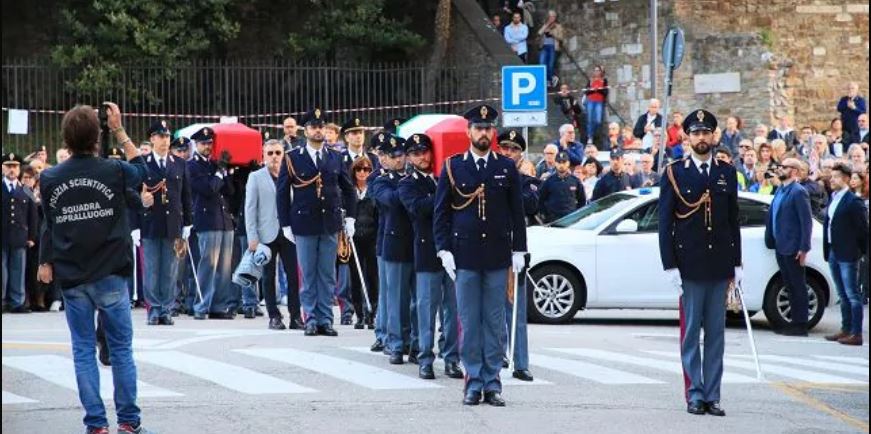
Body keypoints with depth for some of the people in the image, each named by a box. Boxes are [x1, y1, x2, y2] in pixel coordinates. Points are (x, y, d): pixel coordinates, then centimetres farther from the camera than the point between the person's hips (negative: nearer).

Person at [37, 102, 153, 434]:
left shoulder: (50, 179, -4)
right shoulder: (114, 172, -9)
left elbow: (50, 225, 7)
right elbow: (141, 167, 14)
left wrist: (46, 262, 21)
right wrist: (119, 131, 16)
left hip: (71, 278, 2)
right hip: (110, 276, -1)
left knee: (83, 350, 7)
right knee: (121, 349, 7)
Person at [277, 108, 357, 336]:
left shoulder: (336, 158, 8)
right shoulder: (292, 159, 1)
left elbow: (348, 189, 16)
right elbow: (282, 192, 2)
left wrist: (350, 217, 9)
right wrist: (285, 224, -2)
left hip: (330, 223, 2)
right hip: (304, 225, -2)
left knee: (327, 274, 4)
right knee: (308, 274, 2)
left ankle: (325, 320, 9)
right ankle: (311, 319, 8)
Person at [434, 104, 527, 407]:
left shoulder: (507, 168, 6)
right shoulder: (453, 167, 3)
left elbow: (517, 212, 8)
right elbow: (441, 212, 3)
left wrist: (519, 251, 3)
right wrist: (444, 249, -5)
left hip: (498, 255, 1)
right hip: (464, 254, -1)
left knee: (495, 321, 4)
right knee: (469, 321, 1)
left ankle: (492, 382, 8)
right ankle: (474, 380, 7)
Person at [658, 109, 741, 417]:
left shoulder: (727, 172, 9)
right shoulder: (675, 173, 0)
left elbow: (733, 220, 11)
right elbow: (665, 223, -2)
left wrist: (737, 263, 7)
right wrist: (670, 266, -9)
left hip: (719, 264, 3)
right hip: (689, 265, -3)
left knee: (716, 332, 5)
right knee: (690, 332, 0)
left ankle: (712, 395, 8)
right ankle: (694, 395, 4)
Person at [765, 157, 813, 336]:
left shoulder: (798, 192, -12)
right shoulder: (780, 190, 14)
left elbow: (806, 221, -15)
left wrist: (804, 248, -19)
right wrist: (770, 240, 10)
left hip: (793, 248, -8)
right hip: (780, 247, 8)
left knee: (797, 286, -1)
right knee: (790, 285, 13)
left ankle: (800, 325, 3)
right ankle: (794, 321, 19)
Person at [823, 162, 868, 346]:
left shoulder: (854, 202, -11)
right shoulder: (833, 199, 12)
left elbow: (862, 228, -10)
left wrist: (861, 250, -7)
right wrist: (827, 251, 11)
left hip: (848, 255, -8)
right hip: (833, 253, 8)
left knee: (853, 295, -6)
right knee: (843, 295, 15)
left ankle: (856, 334, -5)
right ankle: (846, 329, 22)